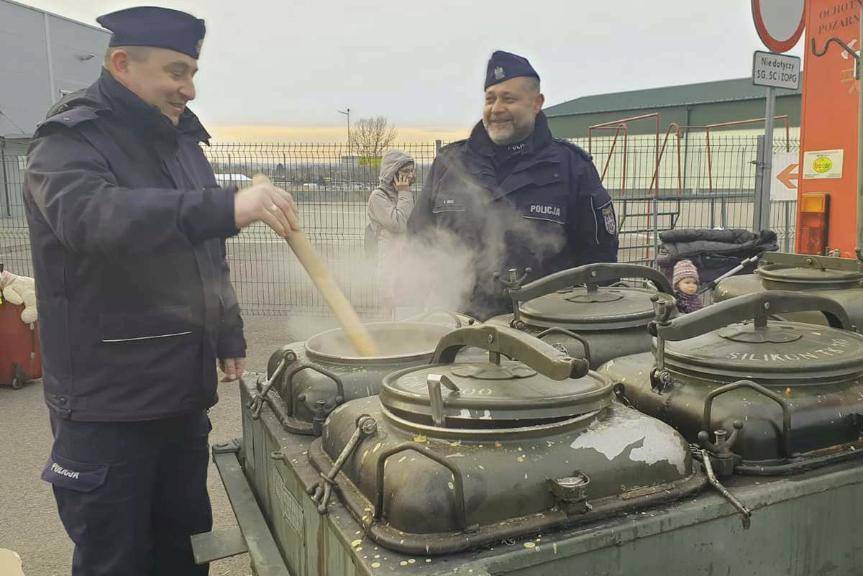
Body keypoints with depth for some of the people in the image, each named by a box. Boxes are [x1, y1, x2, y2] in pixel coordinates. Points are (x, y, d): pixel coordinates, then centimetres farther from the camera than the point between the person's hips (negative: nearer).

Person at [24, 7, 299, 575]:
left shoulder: (180, 139, 12)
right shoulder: (71, 141, -10)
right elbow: (89, 214, -35)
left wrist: (228, 337, 18)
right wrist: (226, 207, -44)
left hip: (184, 392, 7)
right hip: (106, 402, -6)